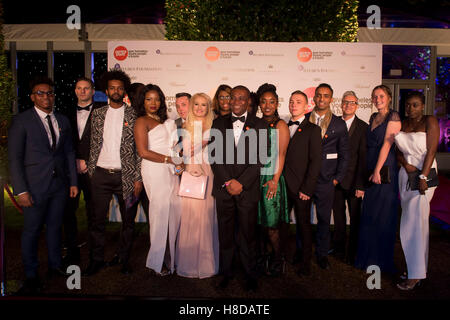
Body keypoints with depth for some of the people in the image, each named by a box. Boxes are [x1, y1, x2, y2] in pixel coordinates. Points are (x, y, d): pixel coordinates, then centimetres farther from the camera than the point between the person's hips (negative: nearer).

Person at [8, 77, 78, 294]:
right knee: (31, 231, 7)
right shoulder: (21, 121, -5)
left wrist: (73, 182, 8)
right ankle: (31, 276, 22)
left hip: (60, 185, 4)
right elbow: (14, 158, -7)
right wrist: (21, 190, -12)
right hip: (35, 186, -4)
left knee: (54, 226, 15)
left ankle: (55, 265, 30)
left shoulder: (63, 121, 10)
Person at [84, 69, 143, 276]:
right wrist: (90, 171, 5)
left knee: (128, 221, 9)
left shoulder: (134, 115, 0)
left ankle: (123, 259, 26)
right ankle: (96, 260, 24)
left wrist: (138, 178, -7)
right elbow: (94, 145, 12)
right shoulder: (98, 114, 10)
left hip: (125, 175, -2)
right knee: (98, 220, 8)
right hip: (101, 175, 2)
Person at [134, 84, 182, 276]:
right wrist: (170, 159, -8)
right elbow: (143, 152, -11)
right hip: (155, 170, -7)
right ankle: (157, 263, 11)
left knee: (175, 210, 3)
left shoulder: (165, 121, 21)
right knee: (161, 212, -3)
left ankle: (169, 258, 16)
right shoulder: (142, 121, -2)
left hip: (170, 170, 7)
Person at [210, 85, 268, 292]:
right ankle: (226, 272, 26)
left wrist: (240, 182, -12)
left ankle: (250, 275, 23)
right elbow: (214, 155, 2)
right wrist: (228, 182, -8)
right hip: (223, 188, 2)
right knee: (225, 233, 10)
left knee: (248, 234, 7)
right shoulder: (219, 123, 9)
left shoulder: (259, 125, 3)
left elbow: (259, 159, -3)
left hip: (248, 189, -1)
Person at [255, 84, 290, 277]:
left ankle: (277, 261, 16)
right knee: (259, 222, 9)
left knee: (271, 224, -3)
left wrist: (275, 179, -14)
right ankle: (262, 258, 25)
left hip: (272, 179, -5)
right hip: (255, 178, 5)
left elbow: (282, 154, -7)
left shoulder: (280, 125, -2)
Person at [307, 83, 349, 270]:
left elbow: (344, 154, 8)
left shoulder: (339, 124, 6)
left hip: (325, 179, 0)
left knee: (324, 219, 9)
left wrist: (338, 177, 1)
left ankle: (322, 254, 26)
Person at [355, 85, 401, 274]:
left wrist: (377, 171, -15)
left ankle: (383, 261, 15)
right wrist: (369, 172, 10)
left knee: (383, 216, 1)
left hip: (386, 170, -7)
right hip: (371, 171, 7)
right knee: (368, 214, 11)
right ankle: (368, 257, 24)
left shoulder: (393, 117, -6)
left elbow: (387, 145, -12)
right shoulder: (373, 118, 15)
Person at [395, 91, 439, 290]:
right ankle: (419, 264, 19)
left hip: (423, 173, -6)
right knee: (409, 220, 7)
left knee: (416, 221, -9)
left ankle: (416, 274, -2)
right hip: (405, 174, 6)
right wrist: (406, 164, -8)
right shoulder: (402, 124, 12)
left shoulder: (430, 121, -4)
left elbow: (431, 150, -11)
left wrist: (423, 177, -19)